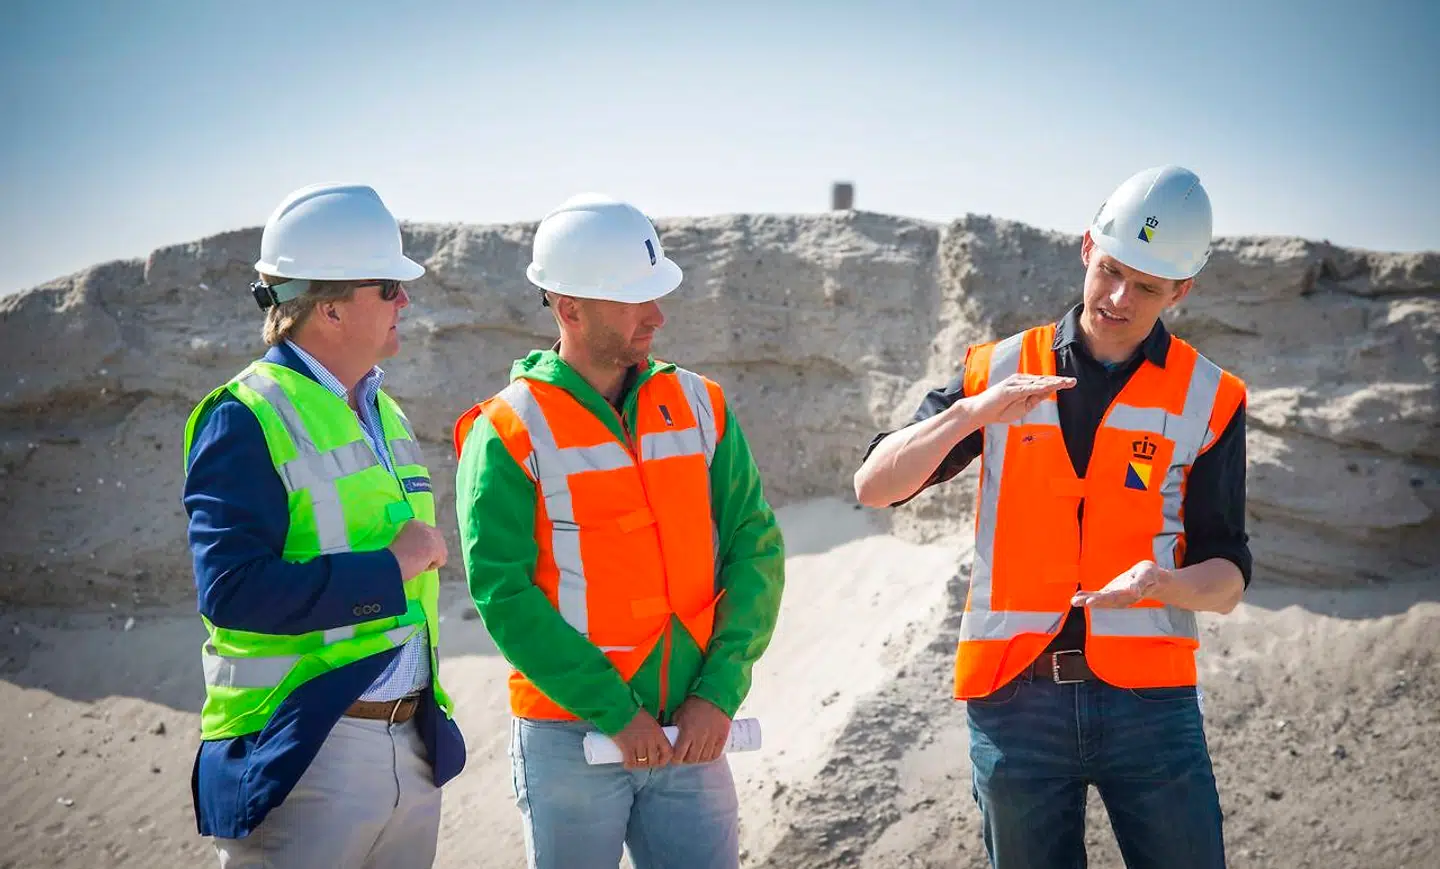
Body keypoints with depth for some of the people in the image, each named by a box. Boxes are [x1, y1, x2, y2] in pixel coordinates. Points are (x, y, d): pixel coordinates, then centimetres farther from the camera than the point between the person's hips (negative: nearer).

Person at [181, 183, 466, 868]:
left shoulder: (386, 415, 14)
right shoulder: (245, 420, -12)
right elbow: (231, 590, -24)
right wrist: (389, 569, -18)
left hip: (414, 751, 8)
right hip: (301, 758, -7)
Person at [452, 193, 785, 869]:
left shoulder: (699, 406, 4)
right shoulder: (509, 433, -8)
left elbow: (756, 547, 1)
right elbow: (503, 593, -13)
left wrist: (720, 692, -9)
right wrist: (615, 712, -15)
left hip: (691, 733, 3)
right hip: (569, 736, -3)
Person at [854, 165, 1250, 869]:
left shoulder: (1208, 399, 2)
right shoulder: (997, 370, 4)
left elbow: (1227, 580, 3)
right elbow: (874, 486, -2)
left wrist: (1167, 582, -20)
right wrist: (972, 413, -16)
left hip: (1148, 701, 0)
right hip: (1014, 698, 1)